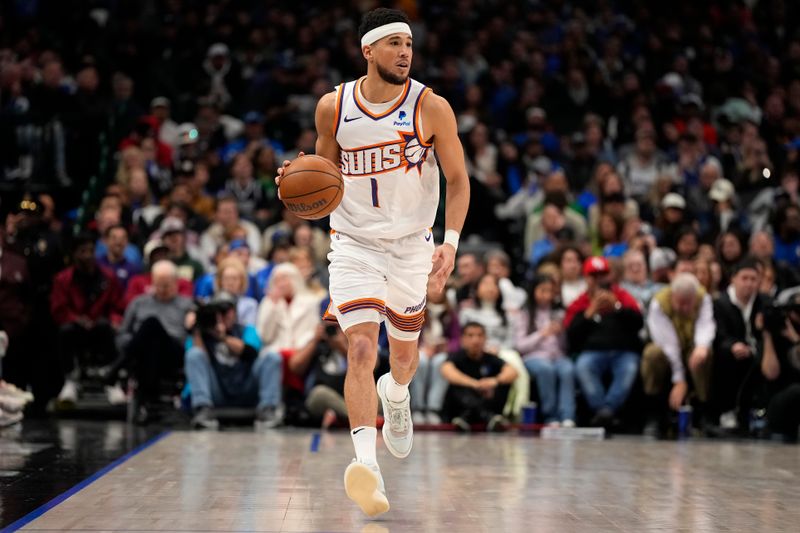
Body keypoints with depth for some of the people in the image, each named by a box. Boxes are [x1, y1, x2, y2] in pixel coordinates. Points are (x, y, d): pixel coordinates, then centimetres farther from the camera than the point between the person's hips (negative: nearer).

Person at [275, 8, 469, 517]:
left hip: (412, 246, 1)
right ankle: (367, 465, -27)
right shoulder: (333, 107, -6)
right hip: (354, 245, -1)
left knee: (405, 353, 17)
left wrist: (451, 241, -18)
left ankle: (396, 395, 54)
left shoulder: (432, 108, -10)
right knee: (362, 349, -18)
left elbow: (458, 180, -4)